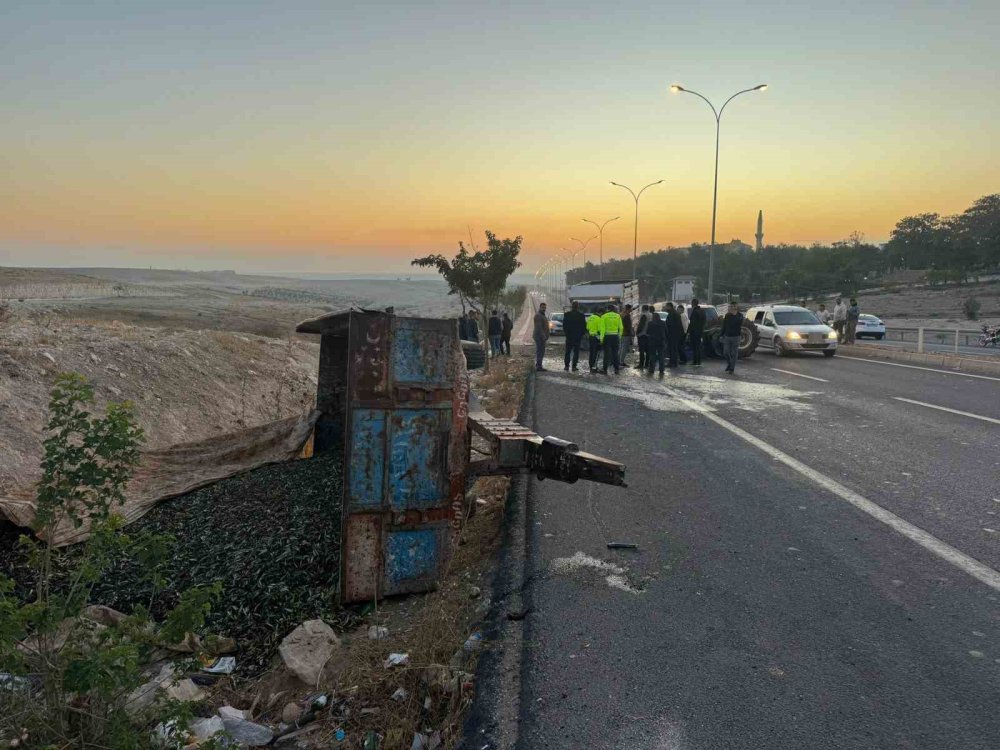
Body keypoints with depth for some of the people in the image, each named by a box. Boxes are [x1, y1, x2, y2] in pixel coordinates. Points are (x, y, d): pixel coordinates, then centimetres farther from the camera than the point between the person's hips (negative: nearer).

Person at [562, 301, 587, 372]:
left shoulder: (567, 314, -5)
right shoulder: (582, 315, -6)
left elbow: (564, 325, 0)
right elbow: (584, 327, -1)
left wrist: (566, 333, 9)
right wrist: (581, 334, 10)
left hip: (569, 336, 1)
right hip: (578, 336, -1)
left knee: (568, 351, 10)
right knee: (576, 352, 3)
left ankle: (567, 366, 8)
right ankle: (574, 366, 0)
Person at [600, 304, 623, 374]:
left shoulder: (604, 316, -3)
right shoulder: (618, 316, 4)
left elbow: (602, 328, -9)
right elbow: (621, 327, 1)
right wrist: (620, 336, 9)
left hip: (607, 336, -2)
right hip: (615, 336, 2)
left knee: (607, 353, 1)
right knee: (615, 353, 10)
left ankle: (605, 369, 1)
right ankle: (616, 369, 12)